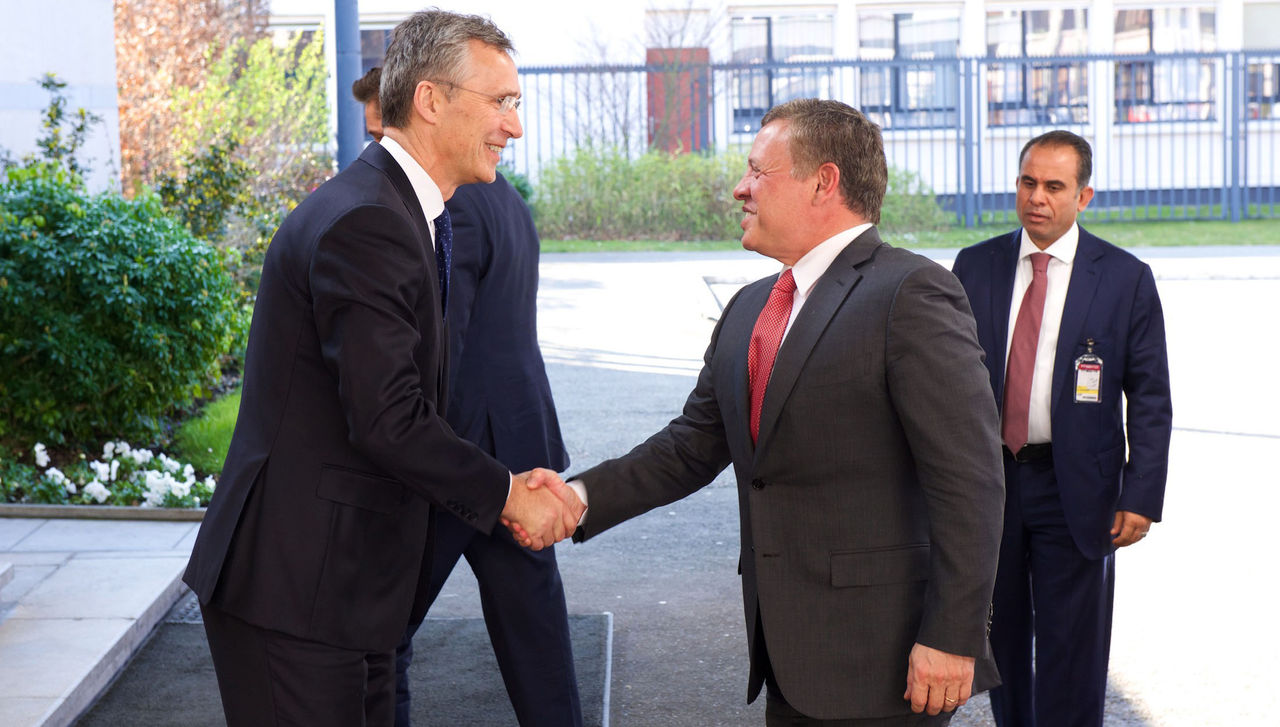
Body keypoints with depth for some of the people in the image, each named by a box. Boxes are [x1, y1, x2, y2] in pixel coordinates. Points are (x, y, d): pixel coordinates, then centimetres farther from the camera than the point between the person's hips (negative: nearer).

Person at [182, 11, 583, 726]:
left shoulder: (399, 212, 14)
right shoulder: (364, 222, -19)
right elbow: (389, 421, -23)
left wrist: (511, 483, 2)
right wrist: (508, 495, -11)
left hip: (350, 579, 10)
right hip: (297, 587, -10)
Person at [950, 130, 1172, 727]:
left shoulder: (1125, 278, -3)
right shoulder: (975, 267, 4)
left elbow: (1150, 399, -3)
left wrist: (1142, 498, -10)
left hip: (1074, 488, -3)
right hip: (987, 478, 3)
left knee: (1071, 645, 4)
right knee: (1002, 633, 15)